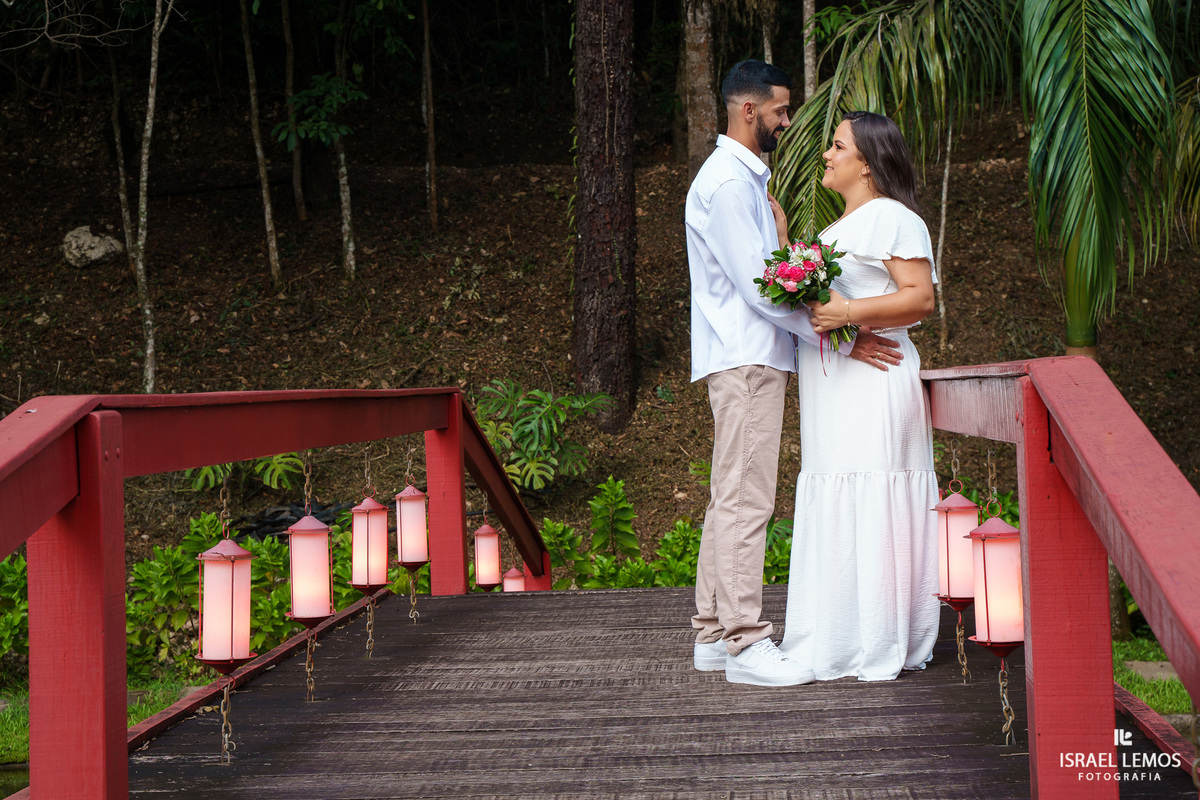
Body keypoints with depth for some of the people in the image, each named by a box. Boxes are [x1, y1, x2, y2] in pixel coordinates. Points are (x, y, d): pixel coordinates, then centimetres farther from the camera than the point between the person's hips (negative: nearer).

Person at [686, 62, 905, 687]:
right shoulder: (727, 182, -13)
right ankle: (744, 642, -11)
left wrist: (777, 231, 7)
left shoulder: (745, 177, 20)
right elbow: (757, 284, -19)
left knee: (730, 498, 11)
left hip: (748, 358, 11)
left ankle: (713, 634, 16)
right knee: (746, 499, -11)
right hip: (746, 357, -11)